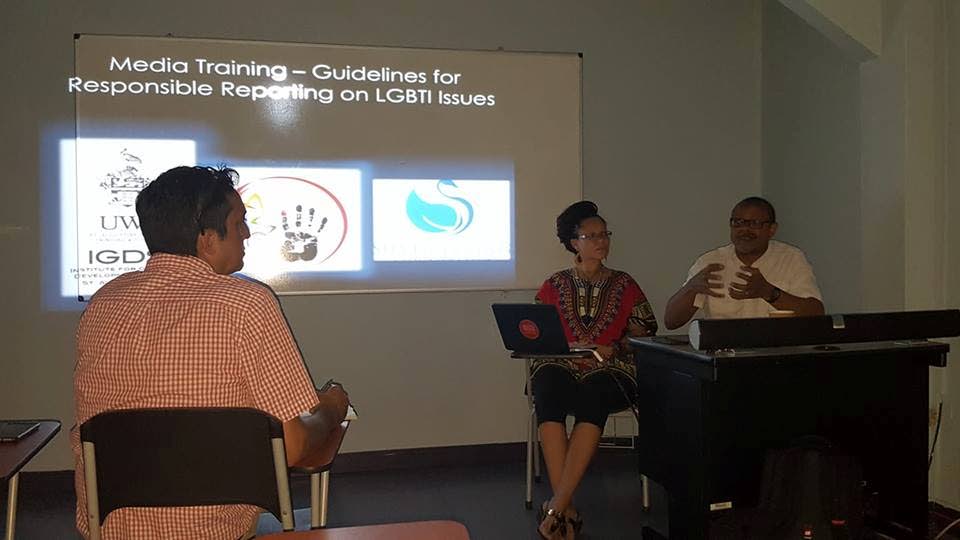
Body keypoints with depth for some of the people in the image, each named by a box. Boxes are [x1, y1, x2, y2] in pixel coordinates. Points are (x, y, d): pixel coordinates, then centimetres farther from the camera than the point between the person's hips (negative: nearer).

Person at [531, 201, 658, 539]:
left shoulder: (624, 284, 15)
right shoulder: (554, 286, 15)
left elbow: (646, 333, 11)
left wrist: (612, 349, -7)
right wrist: (569, 346, -6)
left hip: (609, 370, 0)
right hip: (560, 365, 1)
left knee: (593, 398, -38)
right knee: (548, 396, -37)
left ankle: (556, 506, -39)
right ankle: (567, 510, -36)